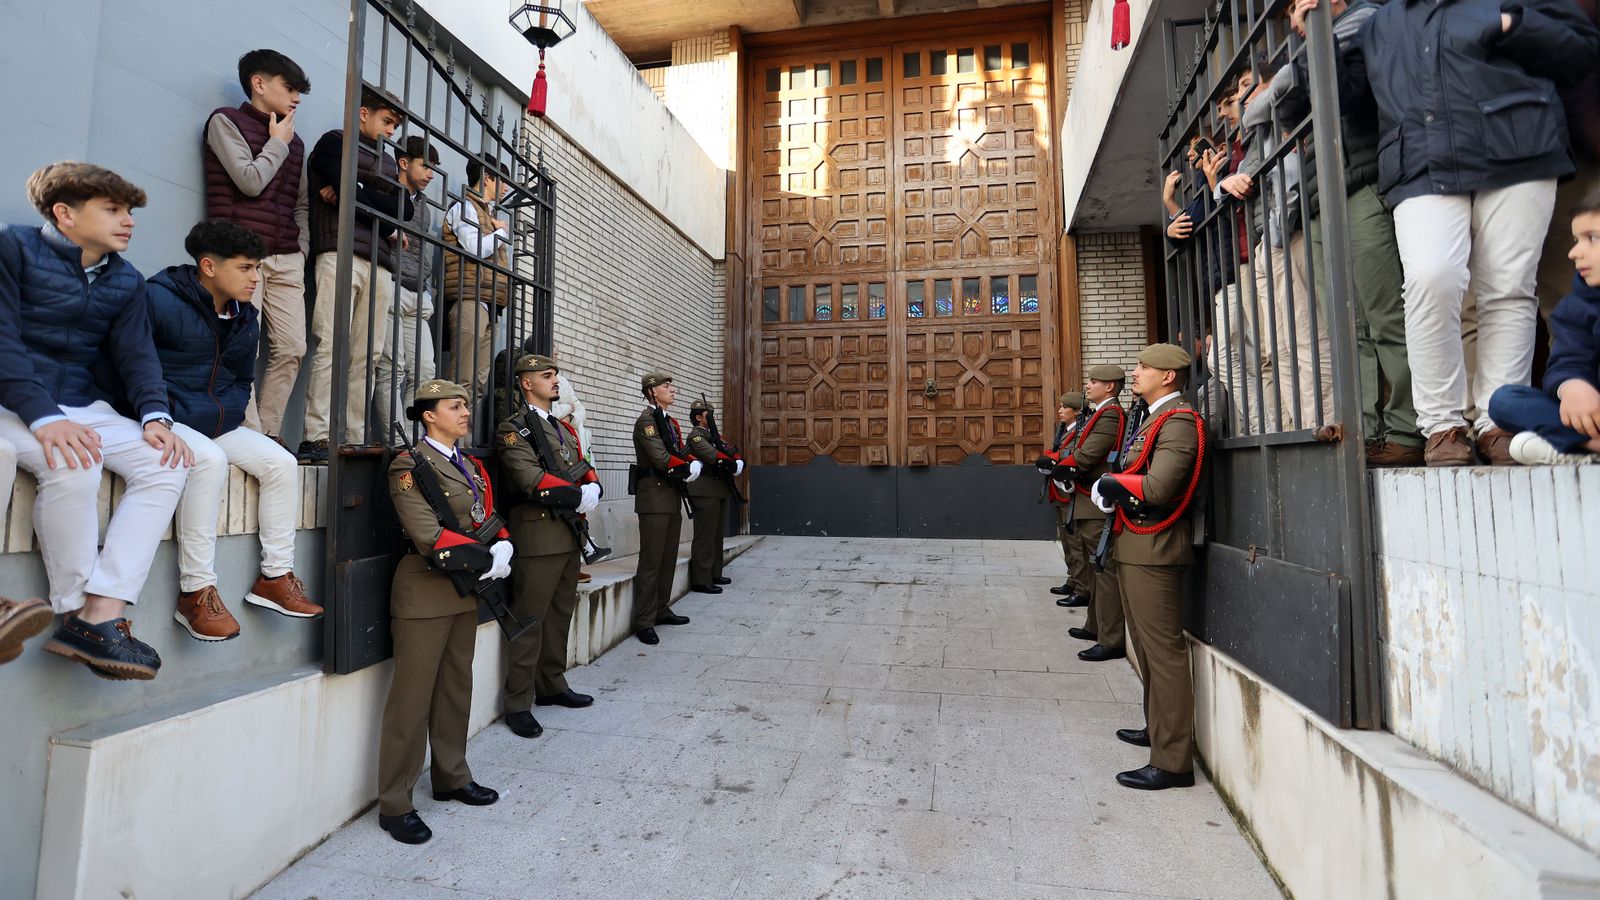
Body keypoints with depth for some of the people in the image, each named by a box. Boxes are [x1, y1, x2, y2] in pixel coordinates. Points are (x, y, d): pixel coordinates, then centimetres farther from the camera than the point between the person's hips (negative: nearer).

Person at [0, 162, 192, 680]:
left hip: (84, 407, 5)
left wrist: (155, 415, -15)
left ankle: (101, 615, -24)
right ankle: (75, 612, -17)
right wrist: (43, 417, -27)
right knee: (73, 465, -34)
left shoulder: (126, 281, 13)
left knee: (167, 464, -21)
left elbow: (136, 352, 4)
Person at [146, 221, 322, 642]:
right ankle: (196, 591, -27)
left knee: (282, 463, -13)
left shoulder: (246, 319, 12)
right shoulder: (160, 299, -11)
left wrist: (231, 415, 6)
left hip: (220, 425, 7)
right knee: (210, 459, -34)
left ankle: (275, 576, -6)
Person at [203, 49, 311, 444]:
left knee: (291, 349, -3)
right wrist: (278, 142, 5)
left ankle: (269, 434, 3)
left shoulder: (294, 142, 23)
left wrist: (302, 248, 10)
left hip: (287, 261, 6)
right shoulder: (226, 121, 5)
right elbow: (250, 181, -9)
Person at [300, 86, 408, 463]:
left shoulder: (388, 161, 28)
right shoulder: (334, 142, 12)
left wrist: (353, 197, 0)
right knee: (331, 346, -12)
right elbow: (351, 196, -5)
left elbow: (404, 210, 9)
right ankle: (317, 438, -13)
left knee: (367, 354, -2)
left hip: (380, 264, 5)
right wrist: (387, 224, 8)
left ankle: (355, 438, -3)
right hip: (341, 254, -5)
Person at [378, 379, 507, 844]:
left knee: (457, 688, 17)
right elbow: (430, 536, -19)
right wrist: (486, 561, -17)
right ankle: (394, 805, 15)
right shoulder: (409, 466, -10)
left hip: (466, 592, 8)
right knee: (413, 696, 1)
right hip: (426, 591, -7)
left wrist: (503, 547, -10)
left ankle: (452, 778, 32)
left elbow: (491, 517, 10)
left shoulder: (472, 466, 13)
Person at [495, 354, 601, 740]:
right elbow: (531, 479, -18)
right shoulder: (514, 428, -6)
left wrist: (592, 489, -7)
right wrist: (578, 496, -15)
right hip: (539, 536, -8)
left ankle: (552, 686, 30)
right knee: (531, 620, -2)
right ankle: (518, 705, 9)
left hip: (570, 534, 8)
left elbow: (585, 468, 15)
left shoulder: (564, 428, 19)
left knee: (561, 613, 16)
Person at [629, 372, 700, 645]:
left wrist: (695, 465, -7)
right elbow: (661, 459, -19)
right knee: (651, 562, -6)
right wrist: (688, 469, -6)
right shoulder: (647, 420, -10)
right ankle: (644, 622, 0)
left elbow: (683, 453, 15)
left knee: (669, 559, 14)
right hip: (654, 498, -9)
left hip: (673, 498, 9)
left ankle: (662, 610, 25)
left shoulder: (672, 422, 19)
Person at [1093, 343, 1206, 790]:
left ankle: (1172, 761, 3)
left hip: (1153, 549, -11)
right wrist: (1110, 489, -3)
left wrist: (1109, 483, -10)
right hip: (1134, 545, 11)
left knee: (1163, 649, -5)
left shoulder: (1178, 422, -14)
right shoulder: (1148, 416, 18)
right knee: (1147, 644, 21)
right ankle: (1157, 727, 37)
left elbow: (1157, 487, -25)